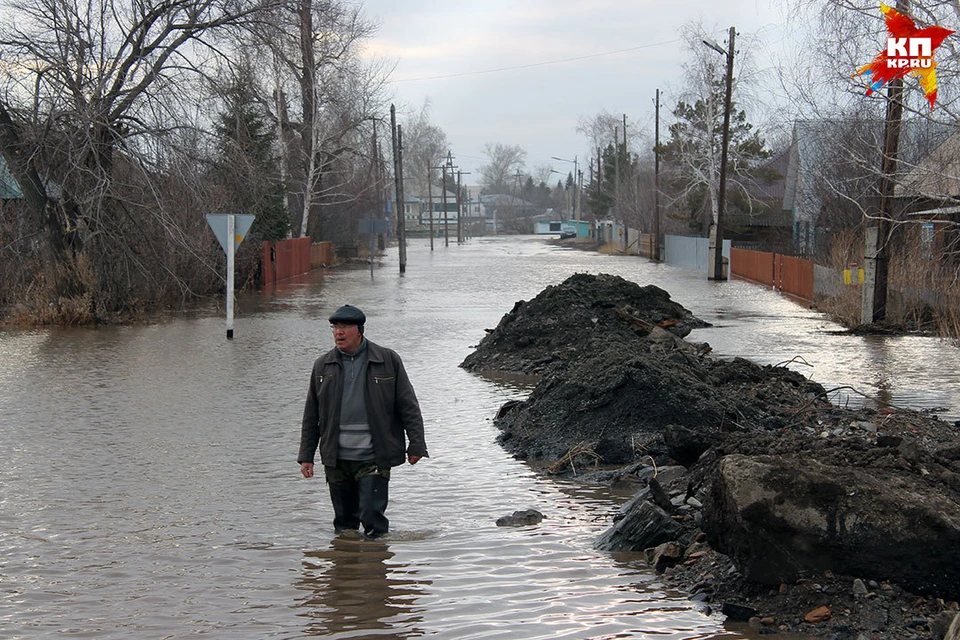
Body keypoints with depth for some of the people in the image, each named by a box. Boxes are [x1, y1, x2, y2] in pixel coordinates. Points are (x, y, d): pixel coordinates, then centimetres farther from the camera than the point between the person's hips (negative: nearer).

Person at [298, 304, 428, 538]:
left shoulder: (388, 360, 0)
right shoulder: (323, 365, 8)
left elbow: (408, 406, 2)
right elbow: (311, 416, 13)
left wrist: (416, 445, -3)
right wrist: (306, 456, 11)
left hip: (373, 458, -3)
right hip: (336, 459, 3)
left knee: (372, 517, -8)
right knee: (344, 519, 11)